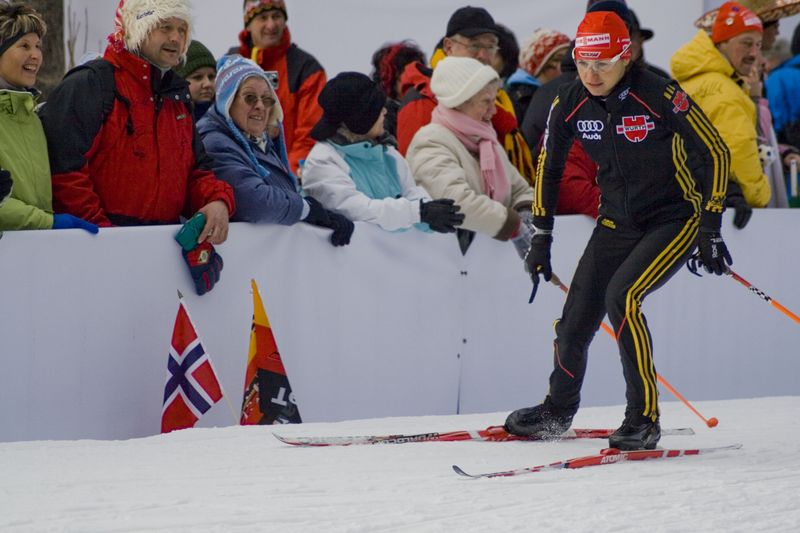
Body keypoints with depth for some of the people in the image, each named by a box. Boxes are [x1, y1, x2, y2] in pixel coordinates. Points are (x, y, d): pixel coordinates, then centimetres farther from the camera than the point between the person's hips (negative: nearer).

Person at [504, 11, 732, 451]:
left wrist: (711, 231, -16)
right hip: (616, 222, 5)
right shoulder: (570, 102, -9)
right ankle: (557, 411, 31)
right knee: (576, 319, 3)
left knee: (622, 296, -27)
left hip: (674, 218, -5)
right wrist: (541, 237, 6)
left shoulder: (660, 96, -23)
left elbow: (714, 153, -15)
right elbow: (549, 166, 8)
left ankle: (644, 420, -18)